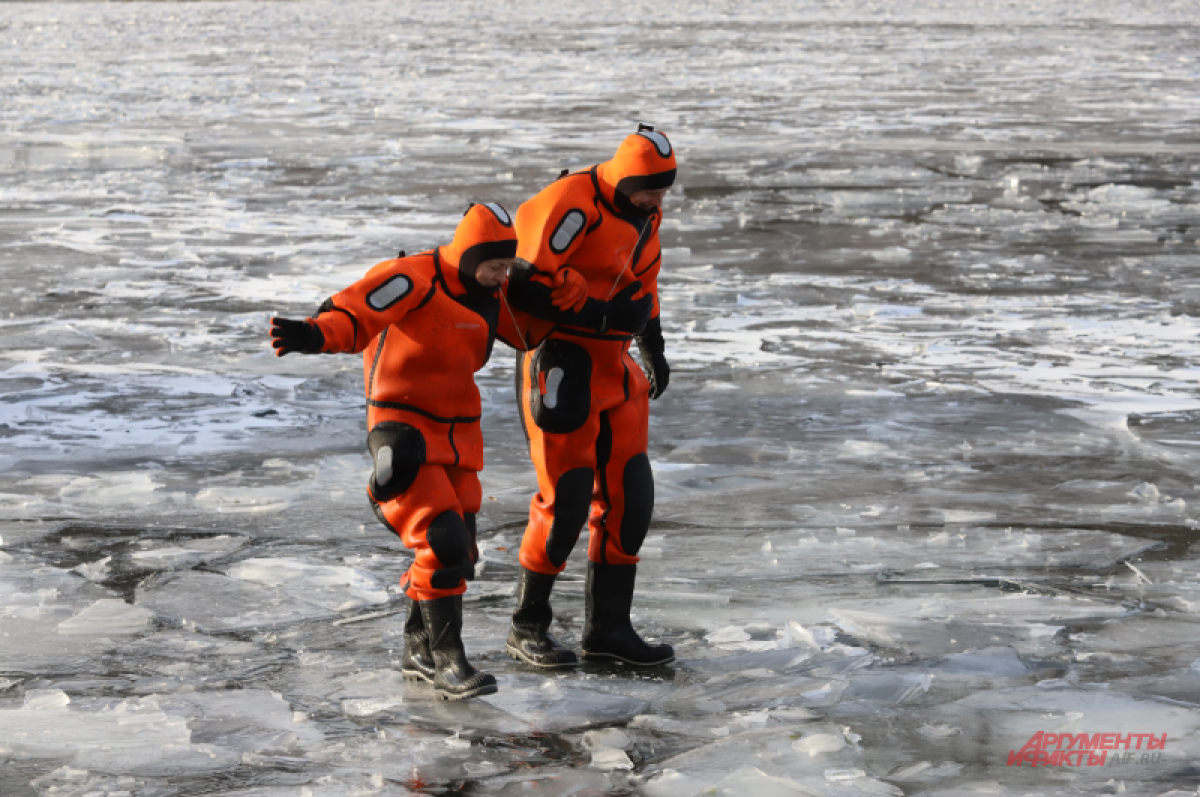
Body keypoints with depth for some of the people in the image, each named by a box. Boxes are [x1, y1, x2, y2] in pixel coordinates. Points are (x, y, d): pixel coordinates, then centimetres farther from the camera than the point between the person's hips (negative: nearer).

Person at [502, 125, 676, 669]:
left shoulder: (644, 211, 9)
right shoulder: (574, 205, -20)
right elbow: (526, 286, -25)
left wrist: (653, 348, 25)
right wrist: (600, 314, -23)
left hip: (613, 364, 9)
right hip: (561, 362, -9)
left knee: (629, 495, 6)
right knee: (566, 496, -9)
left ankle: (608, 627, 16)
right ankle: (526, 627, 6)